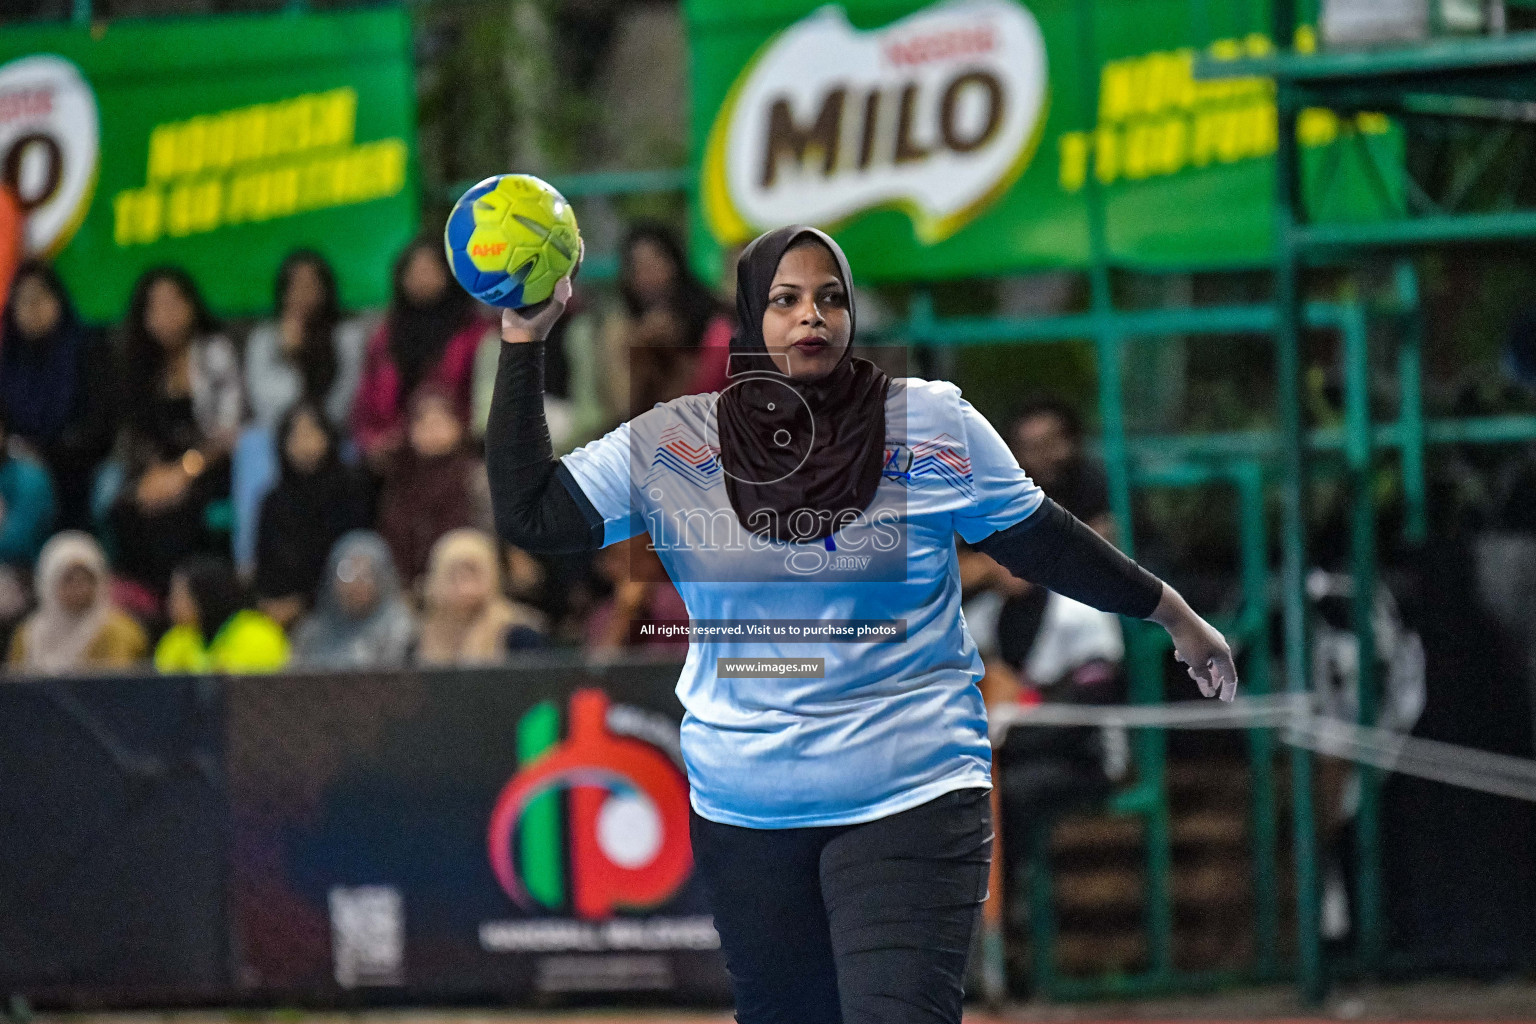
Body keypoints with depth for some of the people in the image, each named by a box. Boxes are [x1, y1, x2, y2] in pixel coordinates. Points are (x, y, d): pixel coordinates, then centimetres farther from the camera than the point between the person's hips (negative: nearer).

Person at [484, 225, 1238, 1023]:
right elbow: (529, 515, -3)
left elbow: (1040, 541, 9)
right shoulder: (672, 444, 0)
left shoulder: (934, 427, -2)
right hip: (743, 806, 3)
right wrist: (524, 344, -5)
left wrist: (1170, 613, 15)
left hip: (911, 801, -3)